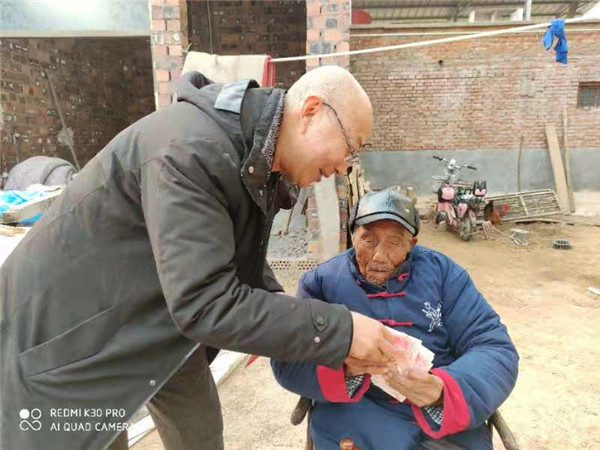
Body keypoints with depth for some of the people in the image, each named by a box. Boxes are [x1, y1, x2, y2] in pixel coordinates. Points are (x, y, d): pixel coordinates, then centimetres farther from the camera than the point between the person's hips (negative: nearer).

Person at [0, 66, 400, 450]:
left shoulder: (257, 157, -4)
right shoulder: (191, 150, -34)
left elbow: (238, 255, 5)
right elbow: (206, 305, -36)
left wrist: (277, 302, -12)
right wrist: (339, 330, -31)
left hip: (164, 317, 8)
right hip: (67, 322, -7)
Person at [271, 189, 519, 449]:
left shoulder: (442, 272, 1)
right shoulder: (321, 281, -1)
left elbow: (496, 350, -3)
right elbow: (287, 362, -5)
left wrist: (443, 392, -22)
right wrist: (343, 366, -24)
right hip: (356, 417, -1)